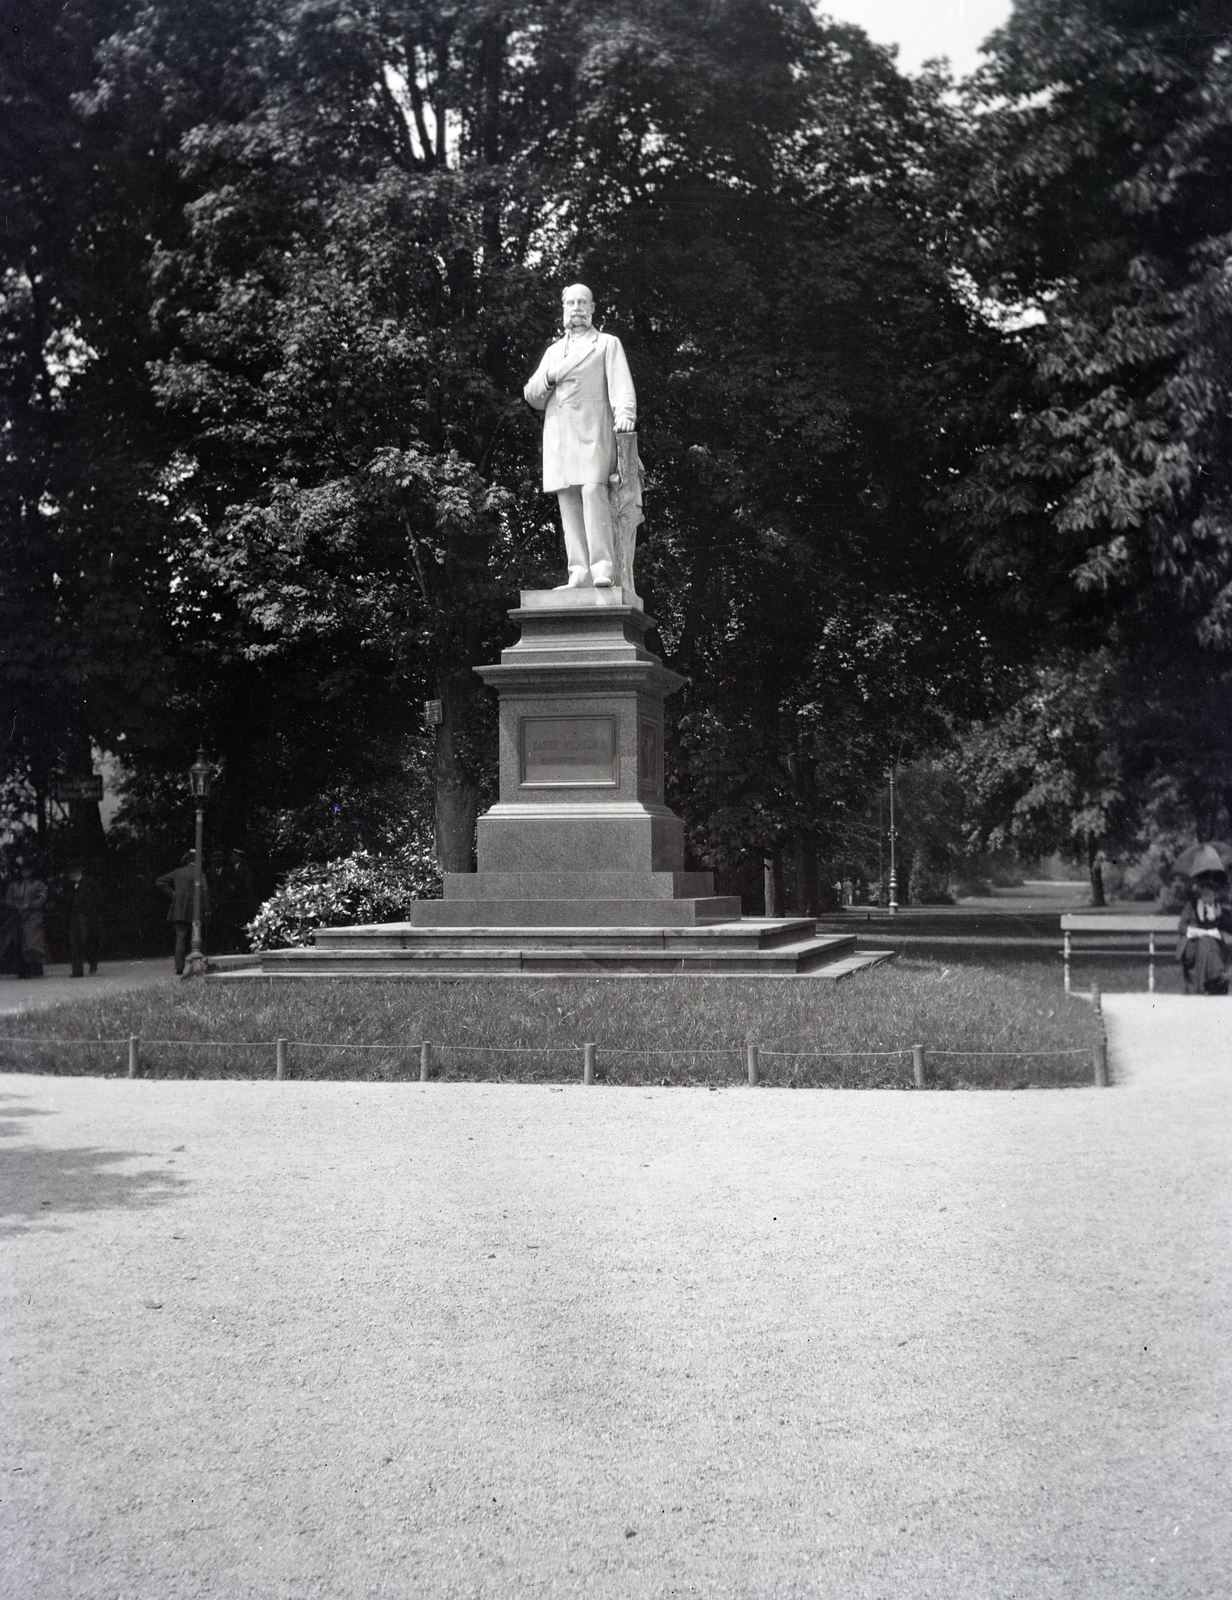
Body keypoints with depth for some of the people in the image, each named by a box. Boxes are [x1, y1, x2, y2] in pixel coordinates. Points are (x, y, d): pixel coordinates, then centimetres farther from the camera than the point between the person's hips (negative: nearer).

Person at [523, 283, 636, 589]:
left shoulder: (608, 344, 16)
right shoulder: (553, 351, 27)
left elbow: (620, 384, 1)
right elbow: (532, 397, 21)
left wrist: (624, 413, -19)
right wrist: (548, 378, 0)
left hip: (592, 429, -5)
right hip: (558, 435, 5)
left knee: (593, 490, -23)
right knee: (568, 500, -4)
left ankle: (603, 568, -28)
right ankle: (579, 573, -8)